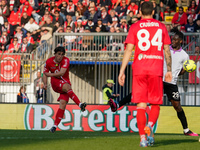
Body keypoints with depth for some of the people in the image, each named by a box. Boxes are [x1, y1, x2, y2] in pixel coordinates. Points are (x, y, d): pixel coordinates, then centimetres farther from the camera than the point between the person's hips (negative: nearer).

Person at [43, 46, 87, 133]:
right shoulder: (49, 62, 0)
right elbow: (45, 74, 8)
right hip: (55, 82, -1)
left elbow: (62, 73, -20)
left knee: (63, 103, -16)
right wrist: (45, 84, -9)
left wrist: (50, 75, -22)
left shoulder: (65, 60, -8)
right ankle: (80, 104, -46)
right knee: (67, 87, -35)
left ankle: (55, 125, -11)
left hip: (65, 82, 1)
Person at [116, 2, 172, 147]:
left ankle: (143, 137, -7)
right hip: (157, 69, 0)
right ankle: (150, 126, -18)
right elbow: (167, 50, 9)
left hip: (139, 69, 0)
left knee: (141, 105, 2)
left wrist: (122, 71, -1)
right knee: (156, 104, 9)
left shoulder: (135, 27, 5)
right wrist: (169, 70, 16)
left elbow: (128, 50, -1)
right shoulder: (161, 27, 10)